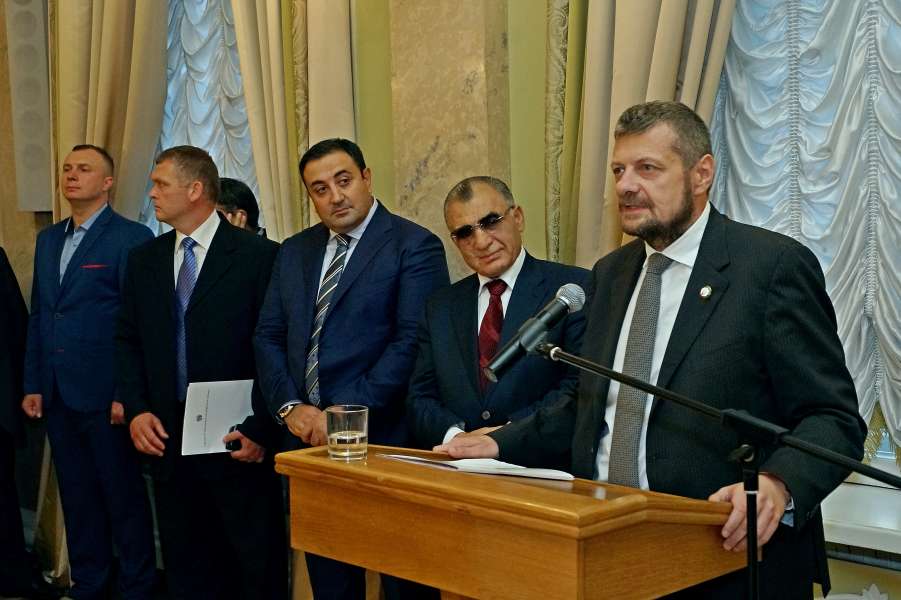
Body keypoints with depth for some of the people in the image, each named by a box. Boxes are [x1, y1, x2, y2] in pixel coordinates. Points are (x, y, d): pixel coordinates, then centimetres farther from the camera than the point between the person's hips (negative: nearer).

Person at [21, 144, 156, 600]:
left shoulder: (131, 238, -7)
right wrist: (33, 385, 10)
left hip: (104, 393, -6)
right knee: (77, 495, 14)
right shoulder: (47, 240, 15)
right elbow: (37, 317, 16)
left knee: (124, 494, 3)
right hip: (58, 394, 7)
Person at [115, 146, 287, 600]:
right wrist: (136, 411, 0)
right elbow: (128, 341, 14)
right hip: (166, 437, 5)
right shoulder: (144, 260, 11)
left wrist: (259, 429, -12)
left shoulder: (259, 256, -7)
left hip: (238, 443, -5)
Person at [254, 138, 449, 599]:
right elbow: (268, 337, 12)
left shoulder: (414, 246, -6)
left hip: (383, 439, -6)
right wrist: (289, 406, -5)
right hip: (308, 438, 6)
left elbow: (412, 343, -15)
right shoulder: (294, 252, 14)